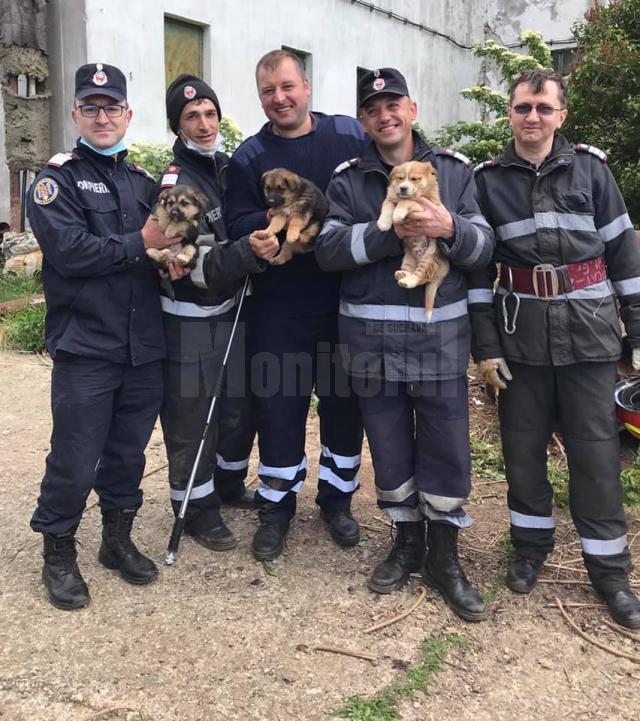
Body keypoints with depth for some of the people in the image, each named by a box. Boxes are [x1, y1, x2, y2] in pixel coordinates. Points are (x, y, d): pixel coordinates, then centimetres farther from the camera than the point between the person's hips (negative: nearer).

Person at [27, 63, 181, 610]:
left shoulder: (142, 181, 15)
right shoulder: (58, 178, -2)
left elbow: (169, 239, 14)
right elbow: (70, 251, -17)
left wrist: (175, 252, -9)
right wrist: (140, 244, -14)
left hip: (144, 347, 5)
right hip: (85, 347, -5)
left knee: (128, 452, 15)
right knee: (75, 462, 2)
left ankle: (118, 539, 34)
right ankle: (59, 554, 23)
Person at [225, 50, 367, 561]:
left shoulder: (351, 135, 4)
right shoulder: (249, 157, 4)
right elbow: (237, 229, -5)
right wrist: (274, 220, -23)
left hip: (348, 303, 1)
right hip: (279, 310, 0)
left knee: (345, 402, 11)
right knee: (279, 406, 6)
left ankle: (337, 497, 31)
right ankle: (277, 506, 24)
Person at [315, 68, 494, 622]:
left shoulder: (455, 171, 7)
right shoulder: (348, 180, 6)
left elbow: (484, 247, 1)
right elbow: (328, 249, -7)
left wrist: (448, 228, -19)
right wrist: (390, 232, -19)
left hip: (442, 335, 0)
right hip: (372, 339, 1)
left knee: (446, 448, 4)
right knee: (390, 447, 11)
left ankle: (444, 559, 22)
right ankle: (407, 543, 32)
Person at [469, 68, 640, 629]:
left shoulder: (590, 168, 2)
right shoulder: (488, 180, 3)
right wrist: (485, 344, -3)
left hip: (588, 330, 0)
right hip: (521, 333, 1)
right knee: (522, 446, 9)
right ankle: (531, 546, 30)